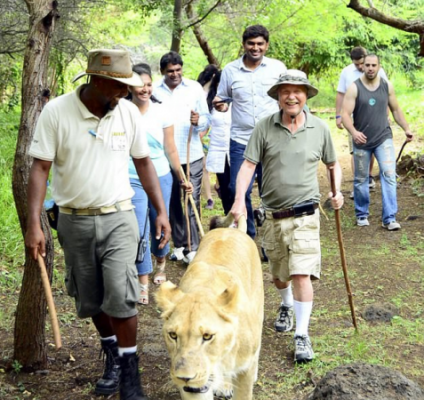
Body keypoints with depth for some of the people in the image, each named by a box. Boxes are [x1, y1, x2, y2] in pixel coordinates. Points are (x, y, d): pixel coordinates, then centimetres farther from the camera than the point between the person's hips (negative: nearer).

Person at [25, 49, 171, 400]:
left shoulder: (128, 112, -5)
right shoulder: (56, 112, -12)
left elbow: (143, 162, 6)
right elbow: (40, 168, -10)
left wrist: (161, 211, 4)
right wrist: (34, 224, -16)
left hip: (118, 218, 0)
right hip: (74, 221, 0)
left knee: (121, 296, -11)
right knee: (90, 301, 12)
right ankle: (113, 354, 36)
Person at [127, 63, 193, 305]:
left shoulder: (162, 112, -1)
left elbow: (171, 150, 6)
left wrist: (183, 179, 11)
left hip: (161, 177, 2)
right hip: (133, 180, -2)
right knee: (139, 232, -8)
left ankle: (161, 265, 43)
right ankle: (143, 284, 1)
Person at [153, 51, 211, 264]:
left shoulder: (194, 88, 4)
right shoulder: (155, 91, 2)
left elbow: (207, 119, 4)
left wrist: (198, 121, -18)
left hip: (192, 156, -1)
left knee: (192, 203, -3)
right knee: (173, 204, 8)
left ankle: (193, 248, 2)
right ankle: (180, 246, 20)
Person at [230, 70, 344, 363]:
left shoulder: (320, 129, -1)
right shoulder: (265, 127, -5)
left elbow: (333, 165, 13)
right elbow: (248, 165, -9)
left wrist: (337, 191, -5)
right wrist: (240, 200, -21)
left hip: (305, 215, -2)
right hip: (273, 215, 2)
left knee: (302, 274, -11)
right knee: (278, 273, 19)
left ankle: (302, 335, 0)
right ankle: (287, 306, 50)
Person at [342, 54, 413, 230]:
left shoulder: (387, 86, 1)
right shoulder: (354, 88, -9)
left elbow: (395, 110, 13)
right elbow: (345, 115, -16)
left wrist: (406, 129, 5)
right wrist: (353, 132, -32)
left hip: (384, 138, 1)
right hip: (362, 141, -1)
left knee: (389, 175, -11)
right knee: (361, 179, 9)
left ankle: (389, 218, -9)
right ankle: (362, 215, 27)